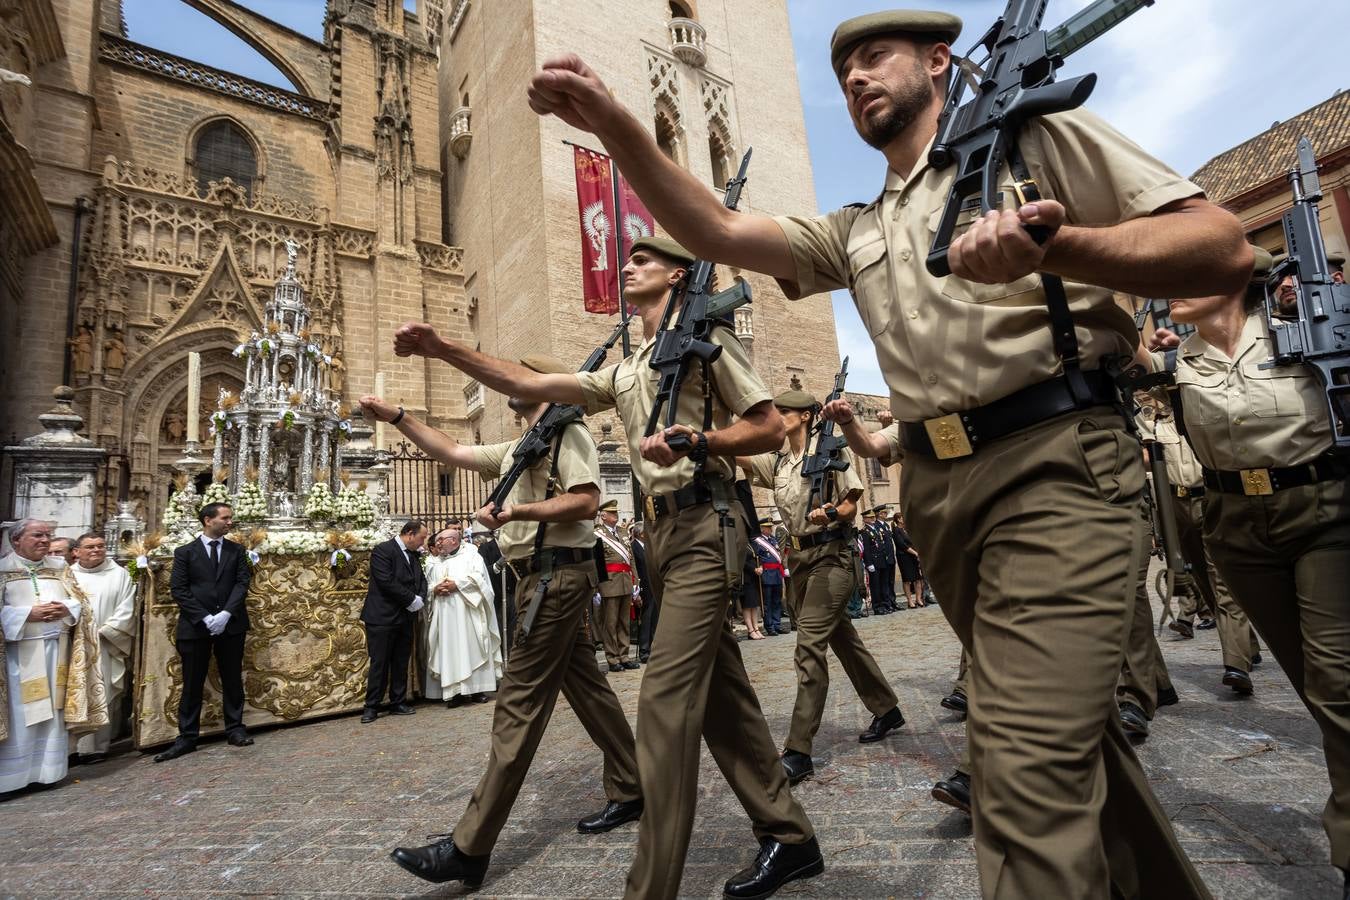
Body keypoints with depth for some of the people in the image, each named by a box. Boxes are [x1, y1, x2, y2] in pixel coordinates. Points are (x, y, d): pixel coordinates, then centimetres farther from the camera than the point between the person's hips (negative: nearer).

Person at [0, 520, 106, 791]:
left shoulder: (59, 567, 11)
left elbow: (80, 601, 9)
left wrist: (66, 609, -10)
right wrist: (29, 614, -18)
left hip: (57, 649, 4)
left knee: (52, 711, 8)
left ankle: (48, 769, 17)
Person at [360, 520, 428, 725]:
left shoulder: (414, 555, 11)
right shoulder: (383, 550, -11)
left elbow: (421, 579, 12)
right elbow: (387, 583, -20)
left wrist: (420, 599, -8)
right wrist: (412, 600, -15)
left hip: (405, 618, 7)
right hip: (383, 617, -7)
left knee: (401, 662, 11)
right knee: (379, 663, 1)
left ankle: (398, 702, 21)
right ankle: (372, 706, 12)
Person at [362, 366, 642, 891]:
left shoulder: (568, 433, -6)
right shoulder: (519, 450, 22)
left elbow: (586, 501, -19)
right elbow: (451, 452, 23)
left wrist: (519, 511, -25)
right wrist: (396, 417, 19)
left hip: (557, 575, -10)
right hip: (542, 577, 10)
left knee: (519, 703, -8)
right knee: (585, 685, 14)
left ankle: (469, 849, -2)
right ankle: (629, 792, 26)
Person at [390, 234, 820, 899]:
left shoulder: (705, 337, 3)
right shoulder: (623, 373, 22)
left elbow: (770, 428, -3)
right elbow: (528, 384, 15)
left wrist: (691, 440, -17)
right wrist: (442, 350, 7)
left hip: (703, 526, -8)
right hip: (662, 532, 8)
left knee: (665, 698, -10)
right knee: (720, 694, 11)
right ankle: (789, 837, 27)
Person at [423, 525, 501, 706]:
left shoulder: (471, 555, 6)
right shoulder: (434, 563, 21)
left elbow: (479, 577, -6)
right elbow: (426, 585, 16)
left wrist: (457, 584, -13)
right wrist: (435, 589, -6)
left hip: (468, 613, -4)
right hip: (444, 615, 4)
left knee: (472, 648, -4)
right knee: (449, 651, -2)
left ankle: (477, 688, 1)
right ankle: (454, 691, 0)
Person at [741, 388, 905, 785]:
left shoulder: (831, 450, -6)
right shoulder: (777, 461, 11)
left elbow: (851, 504, -6)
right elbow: (737, 452, -6)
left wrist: (829, 514, -28)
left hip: (830, 555, -7)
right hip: (800, 556, 7)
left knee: (809, 648, -12)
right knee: (842, 638, 17)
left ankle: (798, 751, -8)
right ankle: (886, 710, 37)